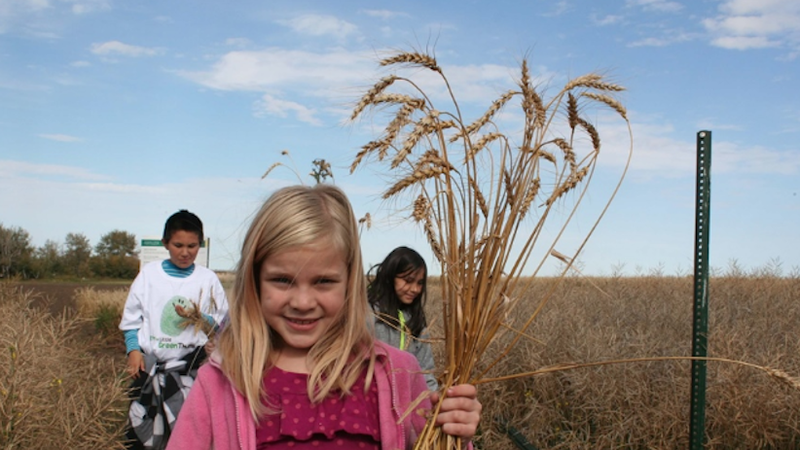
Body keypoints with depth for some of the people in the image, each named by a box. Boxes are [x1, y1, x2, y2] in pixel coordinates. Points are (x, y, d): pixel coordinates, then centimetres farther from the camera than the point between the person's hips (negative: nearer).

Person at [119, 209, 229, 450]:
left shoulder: (208, 279, -3)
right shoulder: (149, 273, 0)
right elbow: (131, 317, 6)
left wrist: (200, 318, -17)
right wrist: (133, 350, -5)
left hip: (189, 367, -1)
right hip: (148, 364, 2)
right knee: (141, 427, 11)